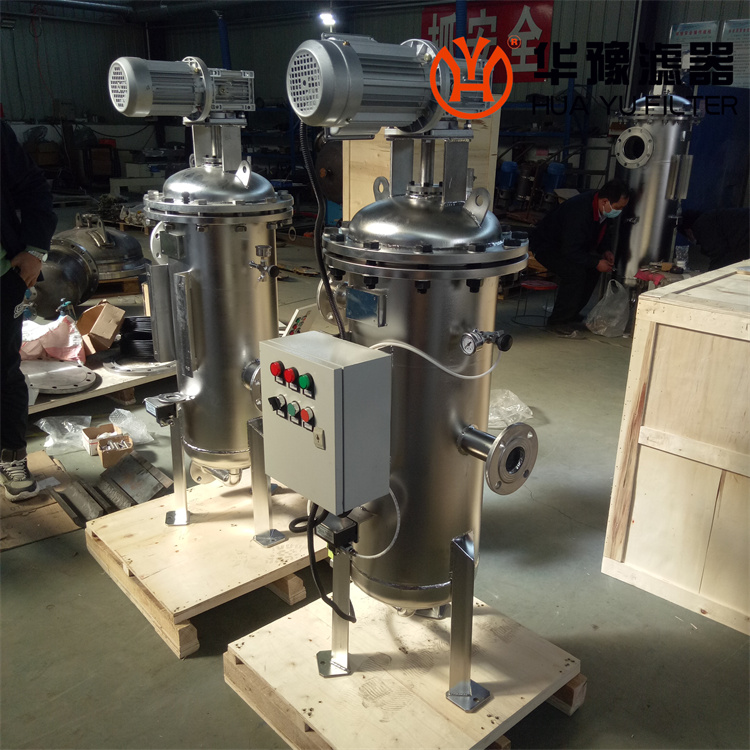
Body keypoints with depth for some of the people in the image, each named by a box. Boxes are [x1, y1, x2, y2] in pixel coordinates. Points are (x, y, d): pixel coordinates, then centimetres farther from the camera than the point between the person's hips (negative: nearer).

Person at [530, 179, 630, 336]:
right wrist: (596, 263, -29)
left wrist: (605, 251, -4)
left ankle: (571, 313, 11)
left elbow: (603, 232, 14)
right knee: (575, 272, -28)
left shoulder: (604, 209, -8)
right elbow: (570, 251, -34)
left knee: (593, 267, -2)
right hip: (545, 245, -9)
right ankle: (558, 322, -15)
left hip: (570, 245, 10)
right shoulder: (579, 211, -35)